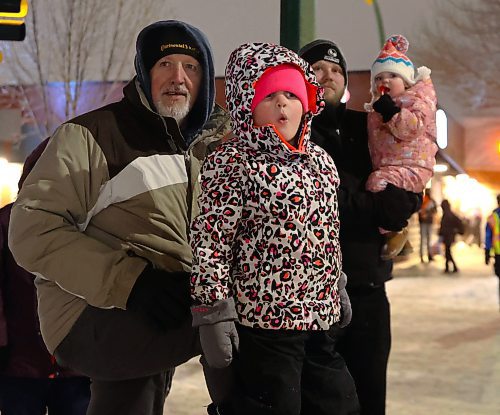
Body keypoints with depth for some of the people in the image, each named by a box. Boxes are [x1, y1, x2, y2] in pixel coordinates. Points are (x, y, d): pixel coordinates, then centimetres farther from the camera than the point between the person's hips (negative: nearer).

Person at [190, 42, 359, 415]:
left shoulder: (321, 161, 12)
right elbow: (208, 244, -14)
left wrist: (338, 290, 25)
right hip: (263, 326, -8)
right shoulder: (231, 163, -11)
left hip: (319, 322, 8)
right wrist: (213, 313, -16)